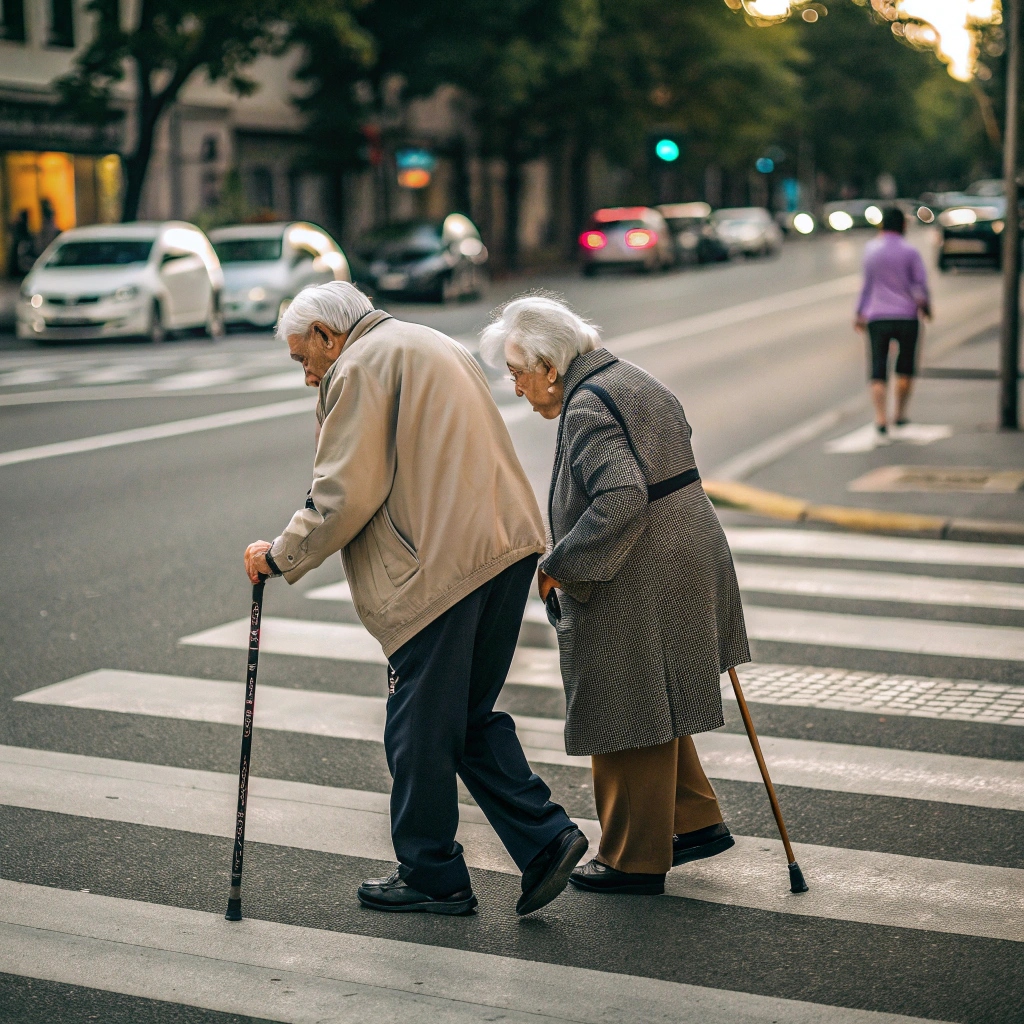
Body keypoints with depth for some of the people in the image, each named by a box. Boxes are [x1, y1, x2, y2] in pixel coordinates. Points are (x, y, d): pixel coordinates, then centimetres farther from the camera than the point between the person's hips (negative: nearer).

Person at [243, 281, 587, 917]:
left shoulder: (359, 368, -4)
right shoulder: (434, 347, 25)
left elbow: (346, 494, -12)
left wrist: (282, 556, 0)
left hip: (441, 566, -9)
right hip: (508, 545, 9)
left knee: (420, 729, 3)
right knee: (472, 715, 17)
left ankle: (433, 876, 13)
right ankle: (545, 835, 7)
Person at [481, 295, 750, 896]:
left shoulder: (588, 406, -18)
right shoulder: (630, 380, 13)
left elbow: (621, 499, -29)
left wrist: (558, 565, -21)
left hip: (639, 587, -10)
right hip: (687, 562, 10)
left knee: (628, 716, 2)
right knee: (651, 707, 22)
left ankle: (635, 861, 13)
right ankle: (699, 822, 28)